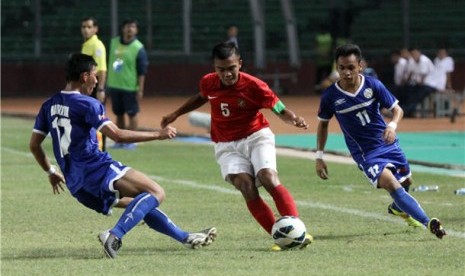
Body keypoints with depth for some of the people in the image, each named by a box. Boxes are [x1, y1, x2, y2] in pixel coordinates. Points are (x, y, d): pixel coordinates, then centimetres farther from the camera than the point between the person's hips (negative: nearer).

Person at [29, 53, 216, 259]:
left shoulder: (49, 106, 14)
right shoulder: (87, 104, -9)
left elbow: (34, 145, 18)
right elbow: (117, 135, -18)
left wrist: (51, 172, 32)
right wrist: (158, 135, -10)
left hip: (76, 185, 9)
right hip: (97, 170, -9)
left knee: (138, 203, 22)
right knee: (156, 193, -14)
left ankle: (186, 238, 24)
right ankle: (115, 235, -28)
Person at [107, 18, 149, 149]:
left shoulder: (138, 48, -11)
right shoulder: (114, 42, 6)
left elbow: (142, 71, -11)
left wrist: (140, 89, -16)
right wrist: (108, 82, 15)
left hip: (130, 87, -6)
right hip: (114, 85, 6)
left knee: (132, 114, 1)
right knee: (119, 114, 12)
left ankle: (131, 141, 6)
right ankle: (120, 140, 19)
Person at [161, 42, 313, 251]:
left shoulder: (253, 86, -16)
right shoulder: (208, 83, -4)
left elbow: (280, 110, -9)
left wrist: (295, 120, -30)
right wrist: (176, 114, 25)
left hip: (256, 137, -2)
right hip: (227, 145, 2)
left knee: (269, 179, -27)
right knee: (247, 188, -21)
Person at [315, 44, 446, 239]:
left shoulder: (373, 85, -11)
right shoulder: (330, 96, -12)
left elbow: (397, 109, -4)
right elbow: (323, 124, 5)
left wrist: (393, 125, -27)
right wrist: (319, 157, 1)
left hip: (387, 143, 3)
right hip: (365, 153, -3)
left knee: (406, 181, 19)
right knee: (391, 184, -24)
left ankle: (398, 208, 55)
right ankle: (429, 224, -32)